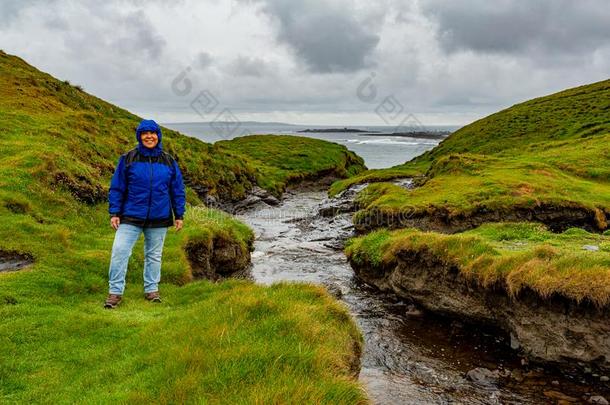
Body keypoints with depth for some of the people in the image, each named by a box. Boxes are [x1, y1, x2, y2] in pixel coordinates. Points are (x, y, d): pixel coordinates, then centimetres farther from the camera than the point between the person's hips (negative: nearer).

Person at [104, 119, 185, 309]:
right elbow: (117, 188, 1)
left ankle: (151, 289, 25)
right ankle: (115, 292, 2)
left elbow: (177, 190, 8)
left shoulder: (168, 161, 4)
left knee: (154, 255, 12)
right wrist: (114, 213, -4)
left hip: (159, 219, 2)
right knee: (119, 251, -9)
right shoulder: (128, 159, -1)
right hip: (131, 217, -1)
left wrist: (179, 215, 6)